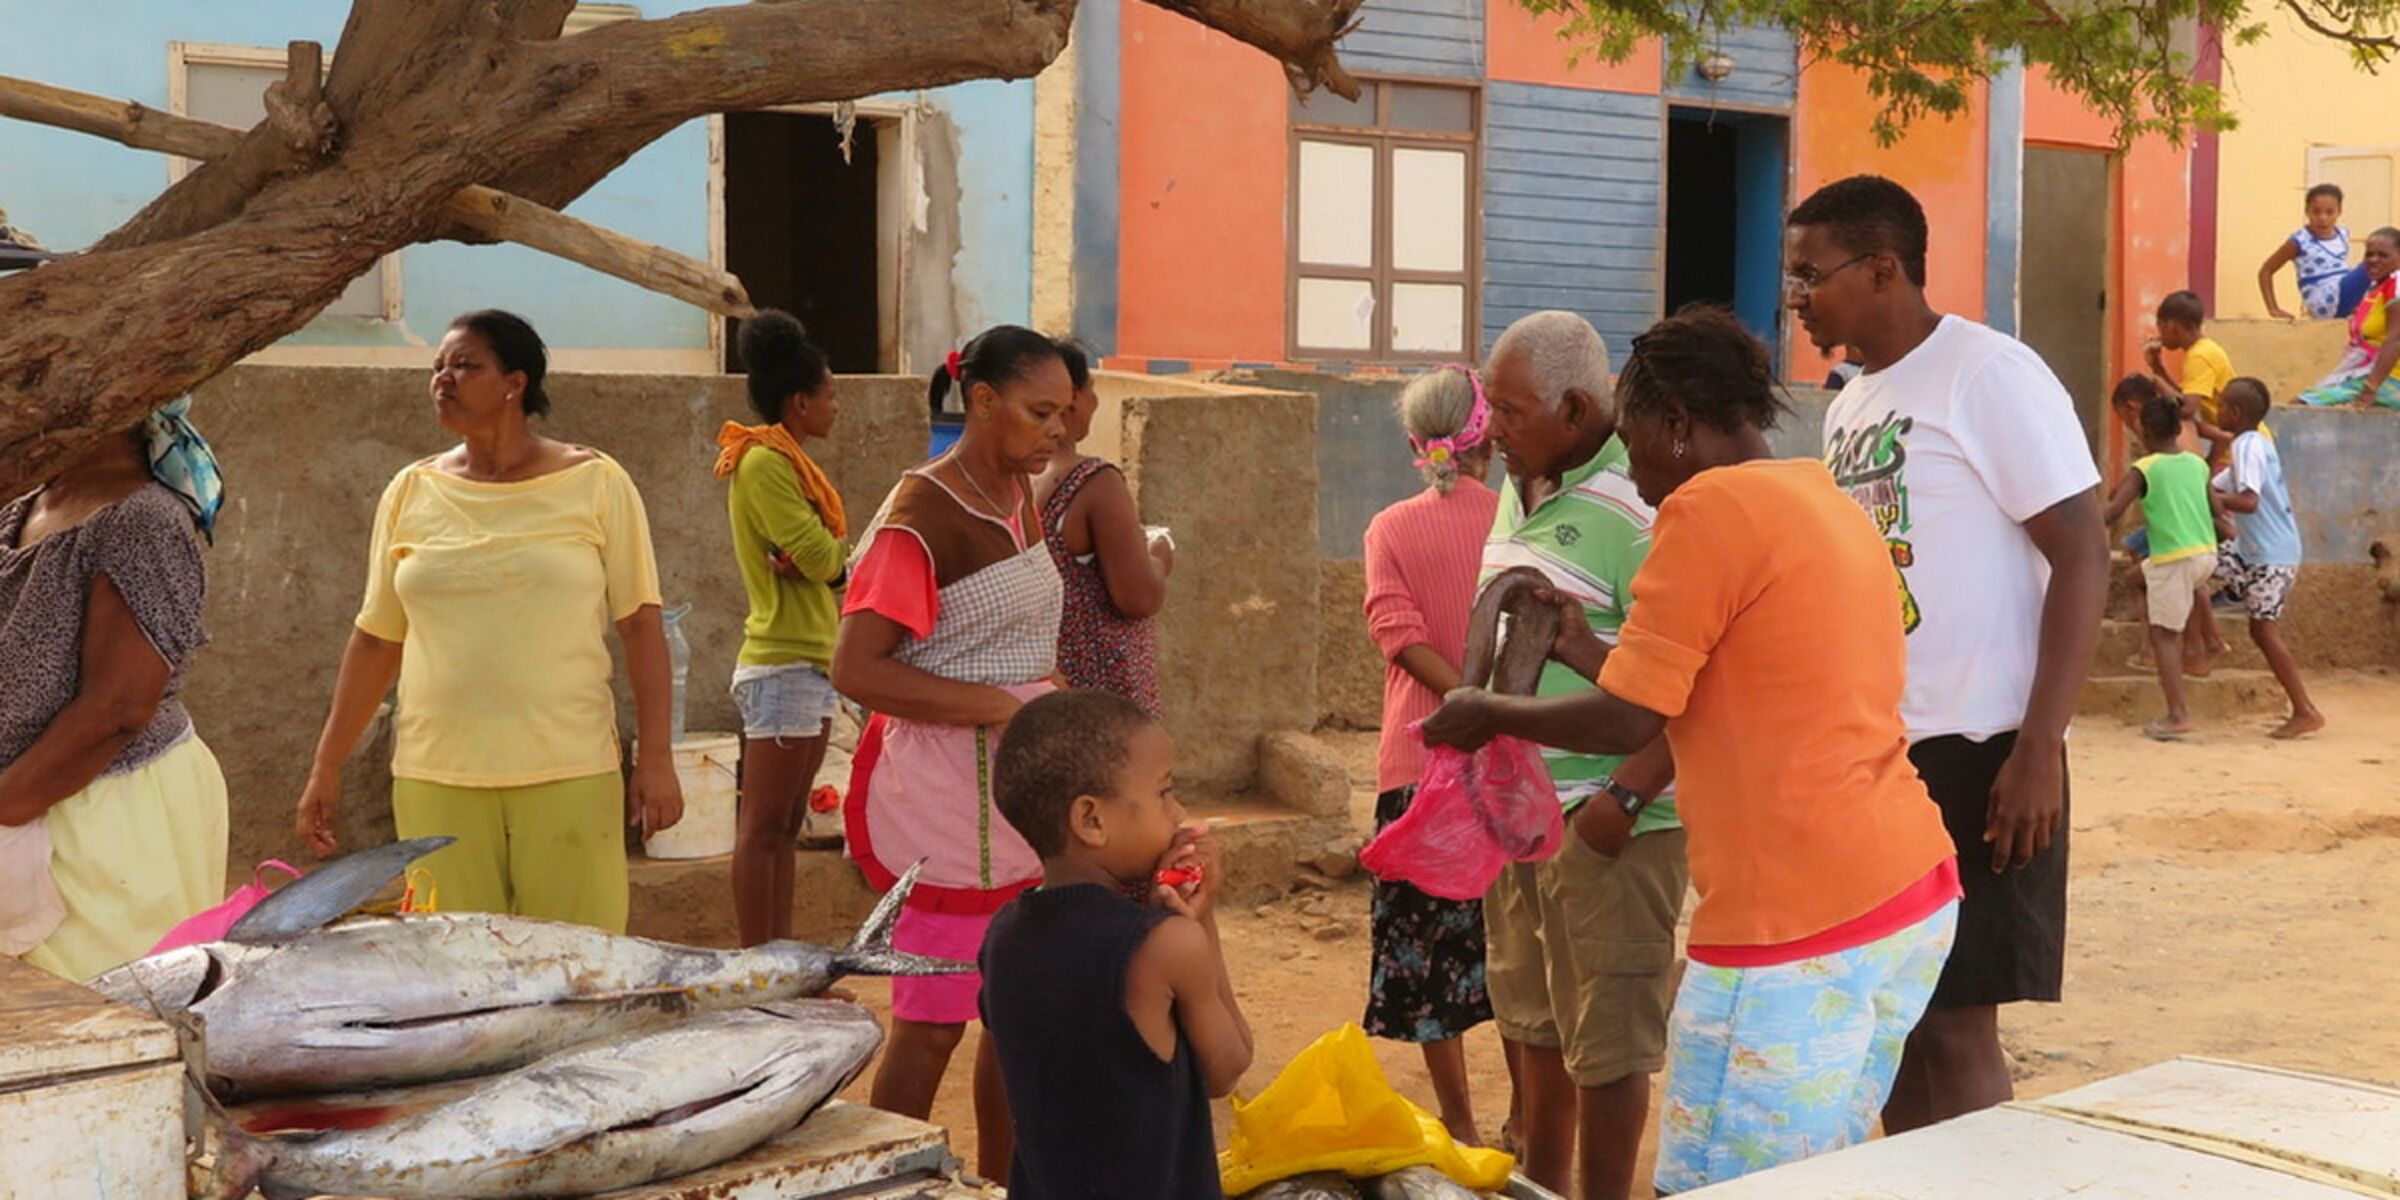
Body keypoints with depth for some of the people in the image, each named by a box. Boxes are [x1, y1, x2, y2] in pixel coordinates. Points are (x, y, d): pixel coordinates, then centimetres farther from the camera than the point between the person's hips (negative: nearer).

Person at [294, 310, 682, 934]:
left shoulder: (595, 483, 1)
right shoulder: (411, 492, 9)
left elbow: (640, 624, 0)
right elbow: (375, 637, 13)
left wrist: (656, 757, -6)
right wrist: (326, 766, 11)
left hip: (569, 772, -2)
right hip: (436, 777, 2)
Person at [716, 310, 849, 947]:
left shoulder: (788, 460, 18)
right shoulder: (766, 461, -12)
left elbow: (837, 563, 10)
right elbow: (821, 556, -21)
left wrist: (823, 559, -11)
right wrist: (831, 552, 0)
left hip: (812, 661, 10)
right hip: (784, 662, -10)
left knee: (785, 826, 11)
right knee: (763, 828, -7)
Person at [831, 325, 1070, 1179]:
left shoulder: (1017, 498, 9)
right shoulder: (923, 517, -17)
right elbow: (855, 669, -23)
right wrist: (1002, 706, -23)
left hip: (1019, 788, 9)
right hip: (948, 795, -9)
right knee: (933, 1020, 0)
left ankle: (1000, 1180, 29)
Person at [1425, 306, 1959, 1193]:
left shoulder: (1711, 508, -10)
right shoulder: (1831, 506, 17)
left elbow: (1624, 722, -11)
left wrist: (1487, 715, 5)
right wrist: (1587, 648, 27)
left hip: (1802, 921, -9)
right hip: (1914, 890, 9)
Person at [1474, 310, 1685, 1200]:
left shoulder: (1633, 510, -18)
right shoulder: (1516, 495, 11)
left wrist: (1623, 799, -25)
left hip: (1605, 824, -9)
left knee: (1604, 1042, 3)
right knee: (1530, 1026, 20)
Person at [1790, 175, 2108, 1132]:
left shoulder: (1989, 375, -11)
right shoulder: (1849, 405, 13)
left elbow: (2082, 559, -14)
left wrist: (2040, 748, -20)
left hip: (1973, 751, -8)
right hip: (1873, 752, 8)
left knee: (1954, 1025, -4)